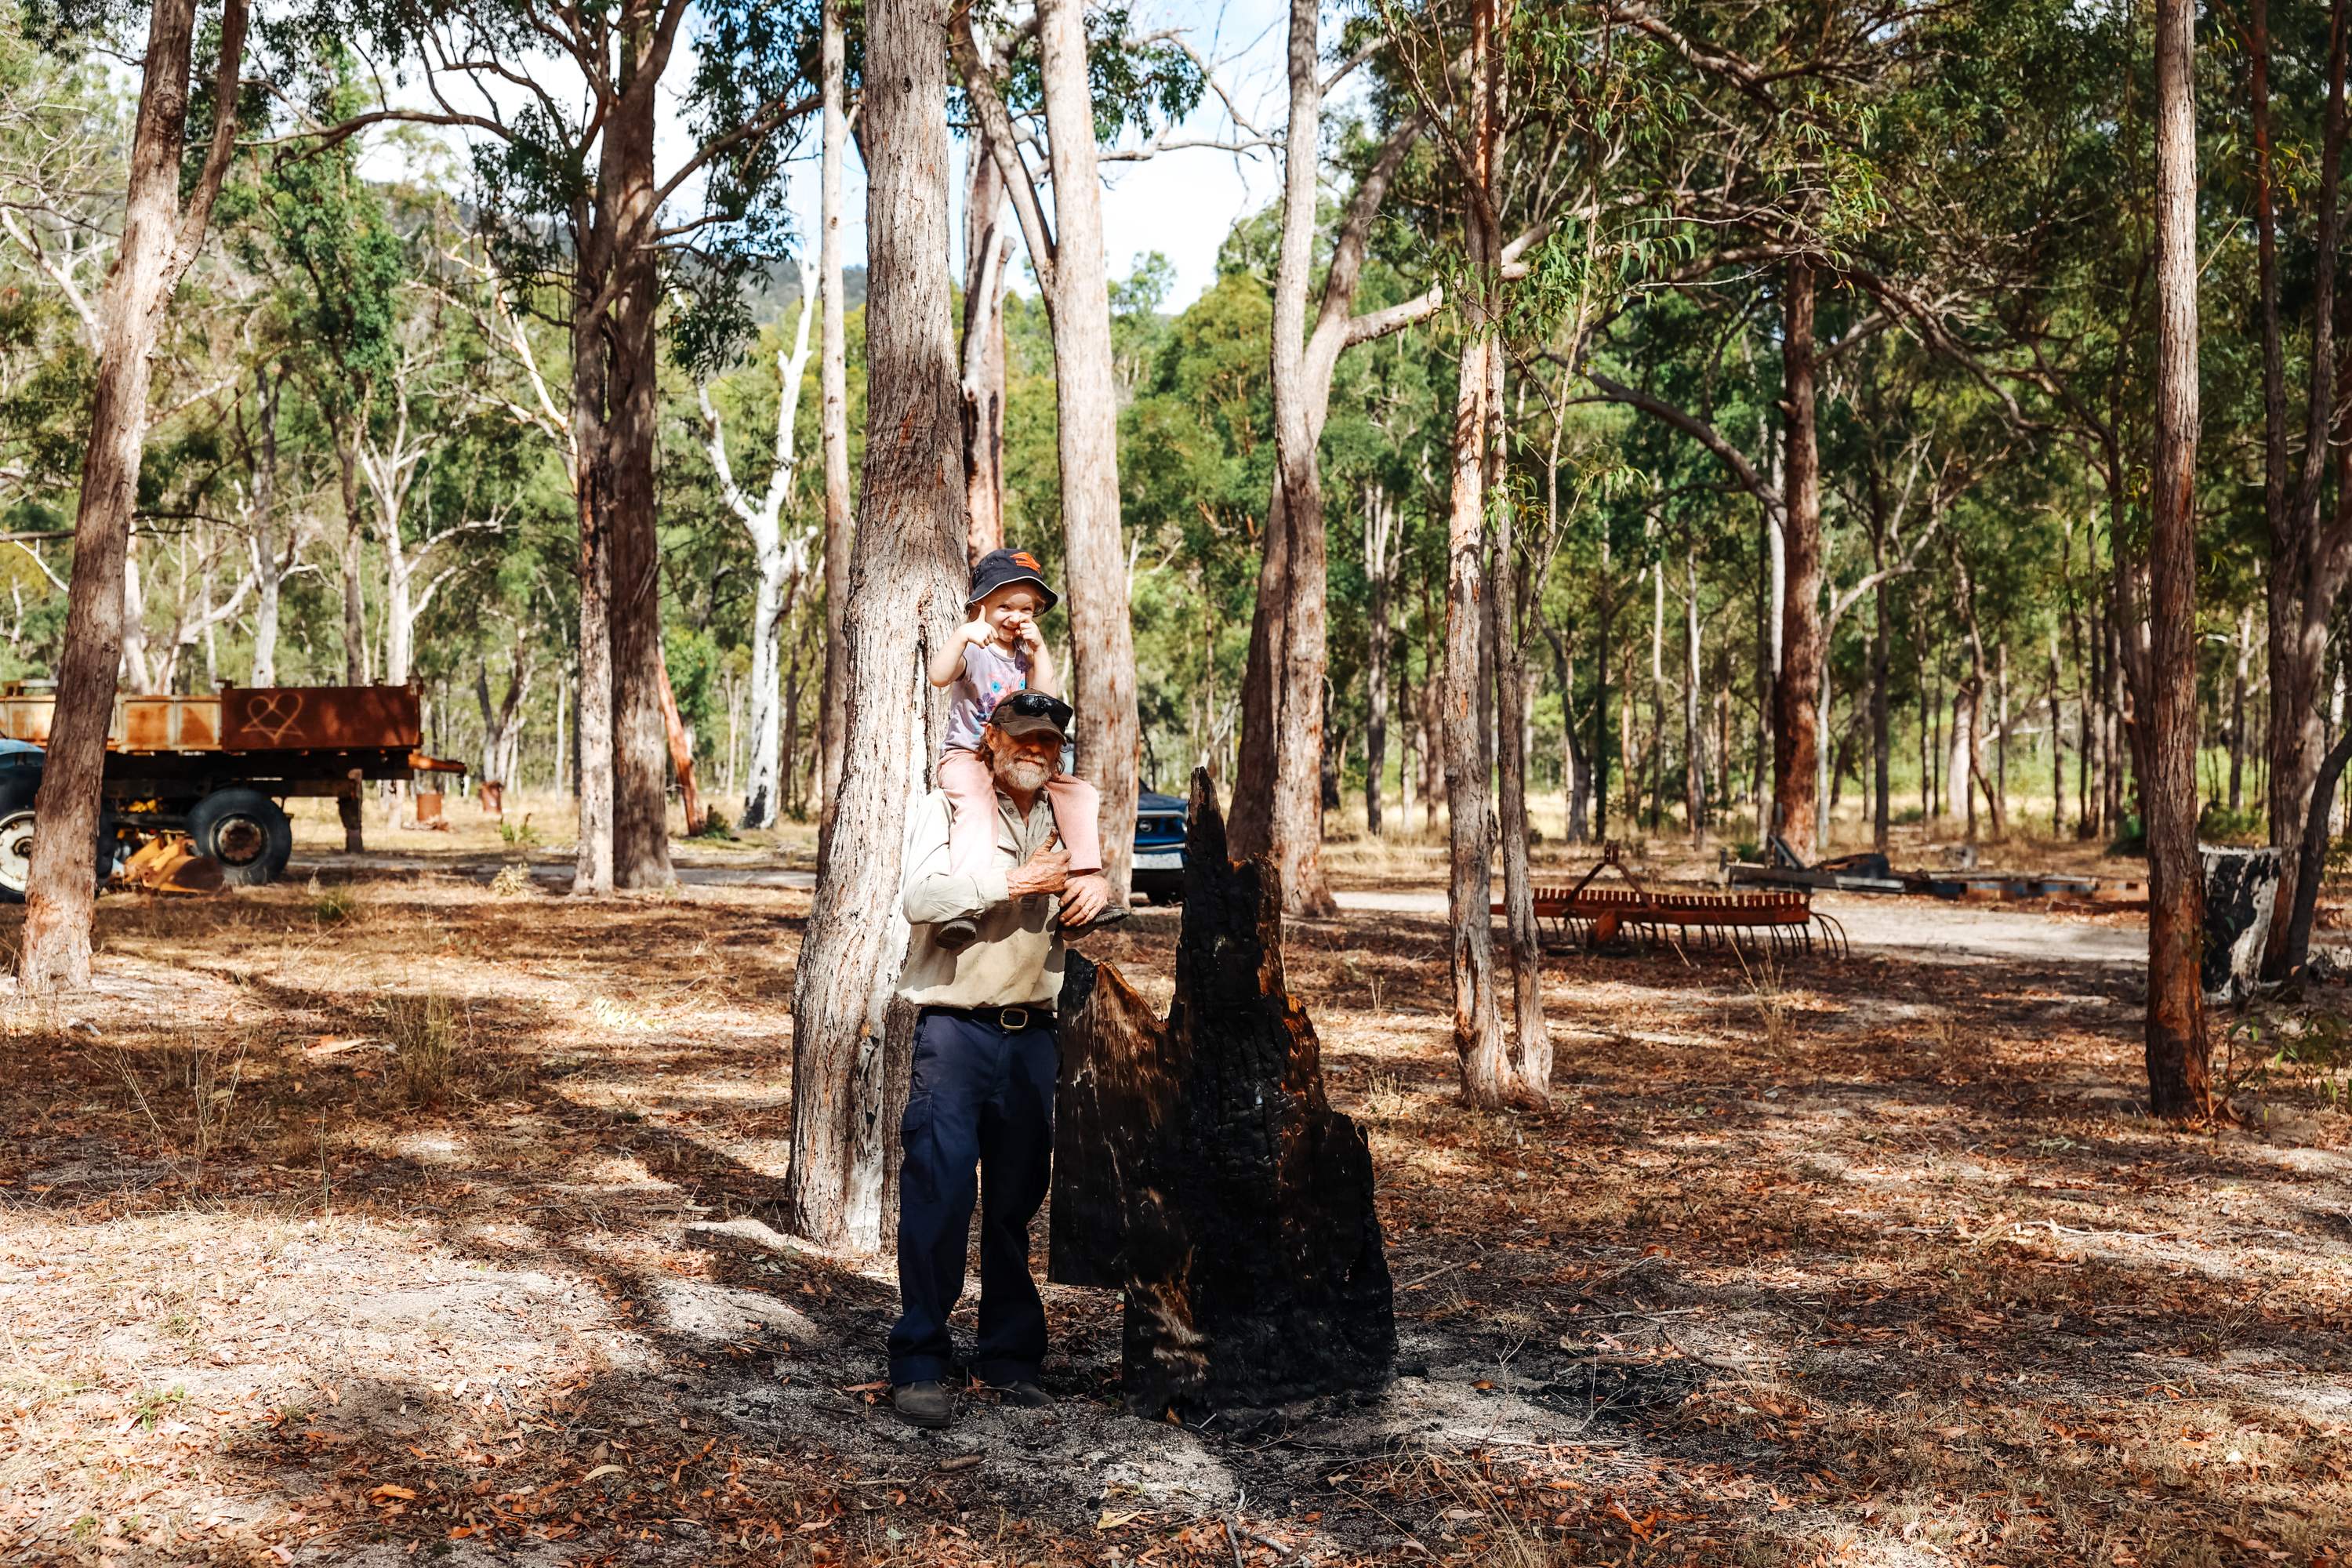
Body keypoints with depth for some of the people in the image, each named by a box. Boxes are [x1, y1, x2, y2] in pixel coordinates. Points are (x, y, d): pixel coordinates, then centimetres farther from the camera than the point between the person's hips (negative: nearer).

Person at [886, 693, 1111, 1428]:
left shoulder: (1061, 819, 17)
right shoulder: (947, 808, 0)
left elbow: (1081, 904, 26)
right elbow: (920, 896, -15)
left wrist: (1098, 886, 2)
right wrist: (1016, 880, -20)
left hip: (1032, 1034, 5)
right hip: (955, 1030, -5)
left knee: (1018, 1201, 10)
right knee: (938, 1194, -9)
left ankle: (1009, 1358, 19)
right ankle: (920, 1363, -2)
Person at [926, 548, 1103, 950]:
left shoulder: (1028, 657, 12)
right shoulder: (973, 649, -4)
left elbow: (1047, 700, -4)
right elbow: (939, 675, -24)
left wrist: (1040, 649, -7)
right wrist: (962, 634, -35)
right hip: (967, 754, -6)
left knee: (1081, 793, -9)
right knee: (976, 804, -37)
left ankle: (1086, 881, -11)